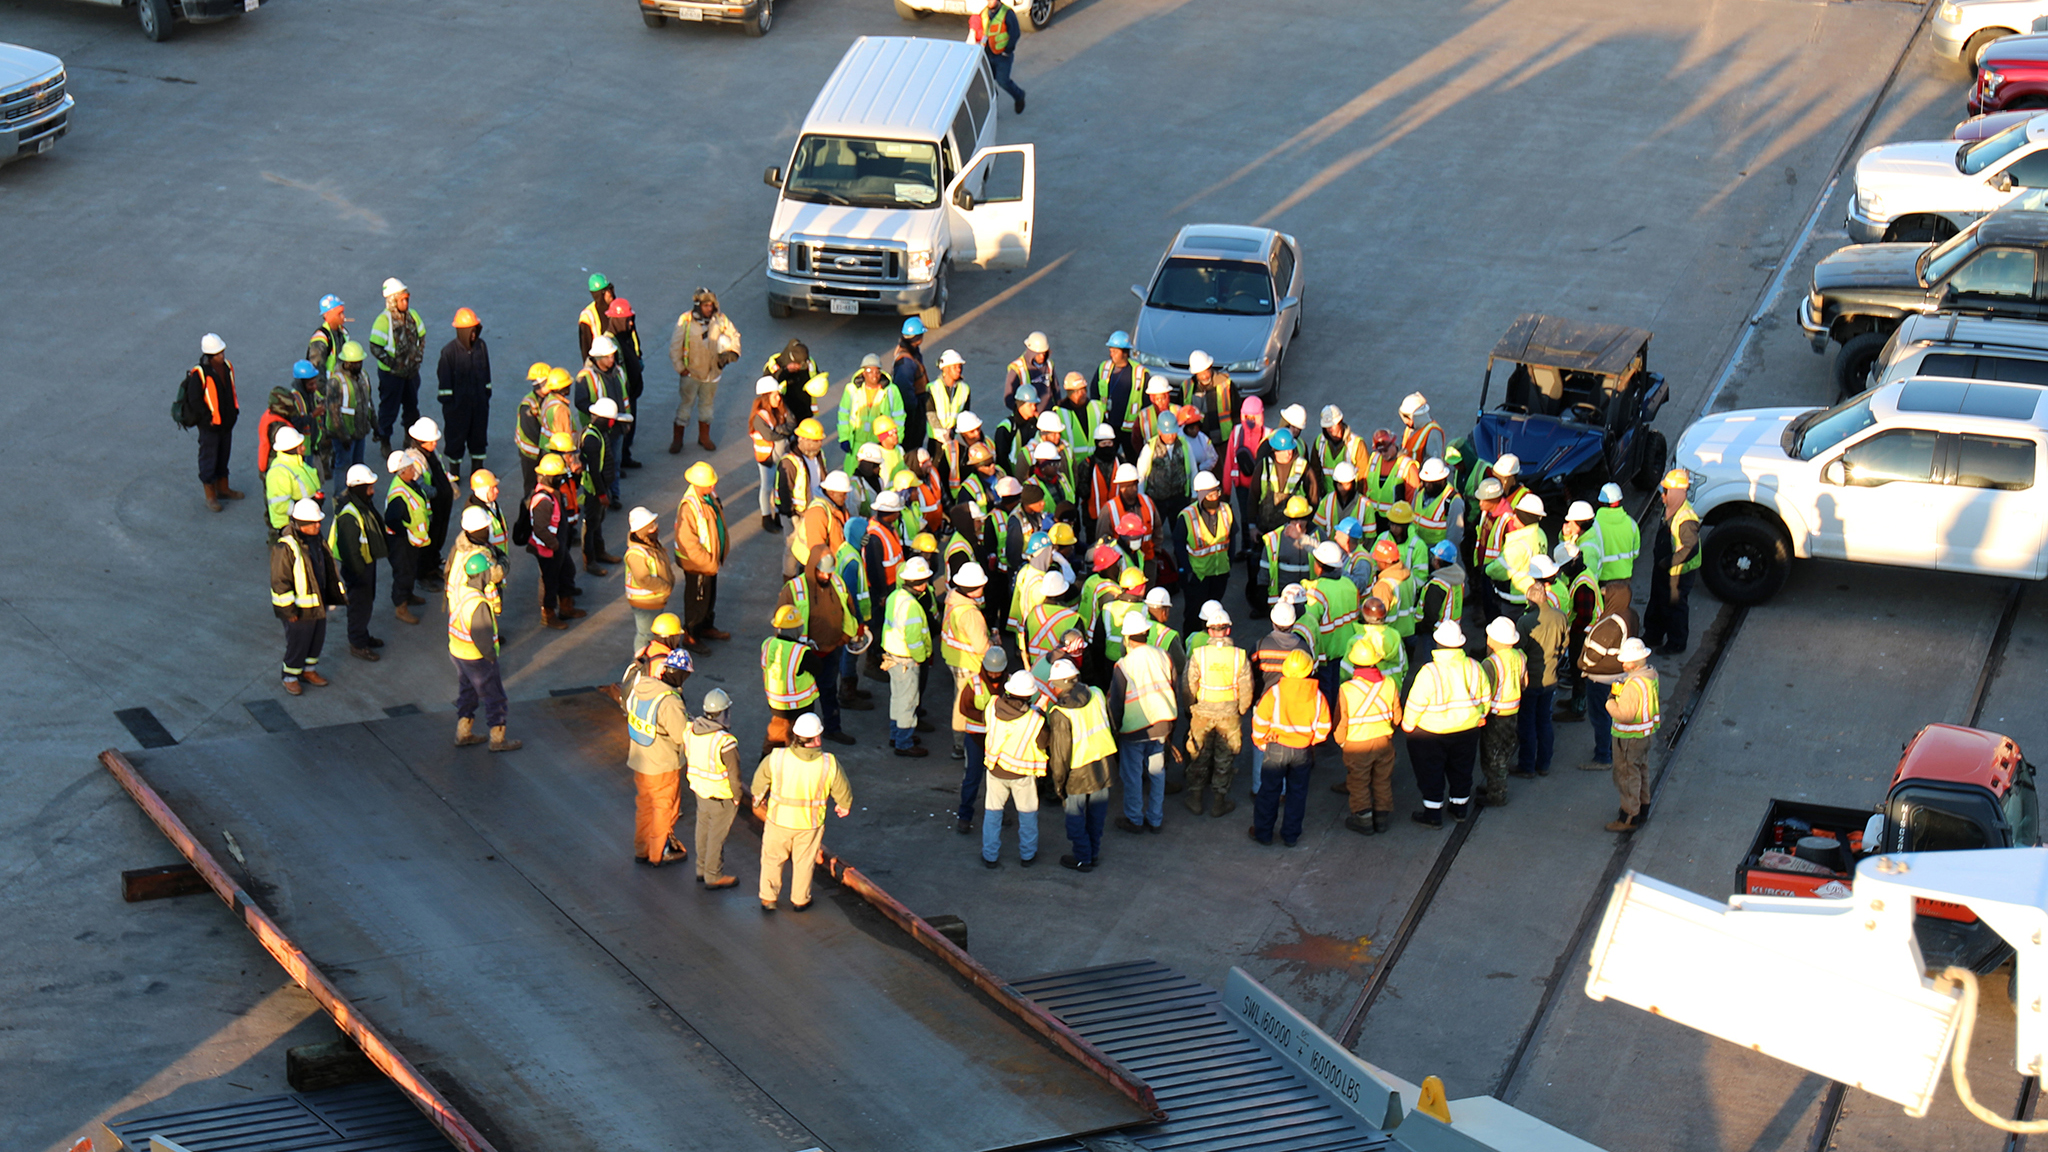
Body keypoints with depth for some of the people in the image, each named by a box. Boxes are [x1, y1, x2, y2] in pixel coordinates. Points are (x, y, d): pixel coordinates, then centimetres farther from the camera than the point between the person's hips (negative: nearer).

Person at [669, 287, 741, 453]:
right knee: (685, 404, 3)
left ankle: (704, 437, 33)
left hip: (712, 370, 3)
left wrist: (732, 351, -6)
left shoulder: (720, 320, -6)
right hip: (690, 371, -3)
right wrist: (680, 367, -10)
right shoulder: (685, 321, -15)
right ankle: (677, 440, 14)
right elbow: (675, 346, -9)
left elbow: (734, 335, 10)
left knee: (707, 404, 17)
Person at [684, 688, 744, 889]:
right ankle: (714, 877, 24)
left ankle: (702, 869, 38)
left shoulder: (691, 730, -11)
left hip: (700, 790, 7)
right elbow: (733, 773, -21)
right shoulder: (725, 742, -31)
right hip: (721, 797, -7)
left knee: (703, 829, 23)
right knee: (717, 835, 10)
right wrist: (737, 797, -5)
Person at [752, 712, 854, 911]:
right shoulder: (829, 764, -23)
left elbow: (759, 782, -4)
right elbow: (842, 791, -6)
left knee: (772, 858, 23)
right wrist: (844, 806, 17)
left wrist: (758, 798, 18)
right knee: (803, 862, 23)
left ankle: (768, 899, 34)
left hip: (778, 819, 0)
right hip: (810, 823, 0)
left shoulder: (777, 758, -23)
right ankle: (800, 900, 38)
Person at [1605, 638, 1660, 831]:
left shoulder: (1634, 685, -33)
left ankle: (1630, 818, 13)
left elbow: (1624, 715, -32)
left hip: (1630, 737, -9)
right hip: (1647, 732, 10)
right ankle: (1643, 807, 41)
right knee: (1641, 770, 25)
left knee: (1626, 774, 4)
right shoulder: (1652, 675, -3)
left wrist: (1610, 702, -16)